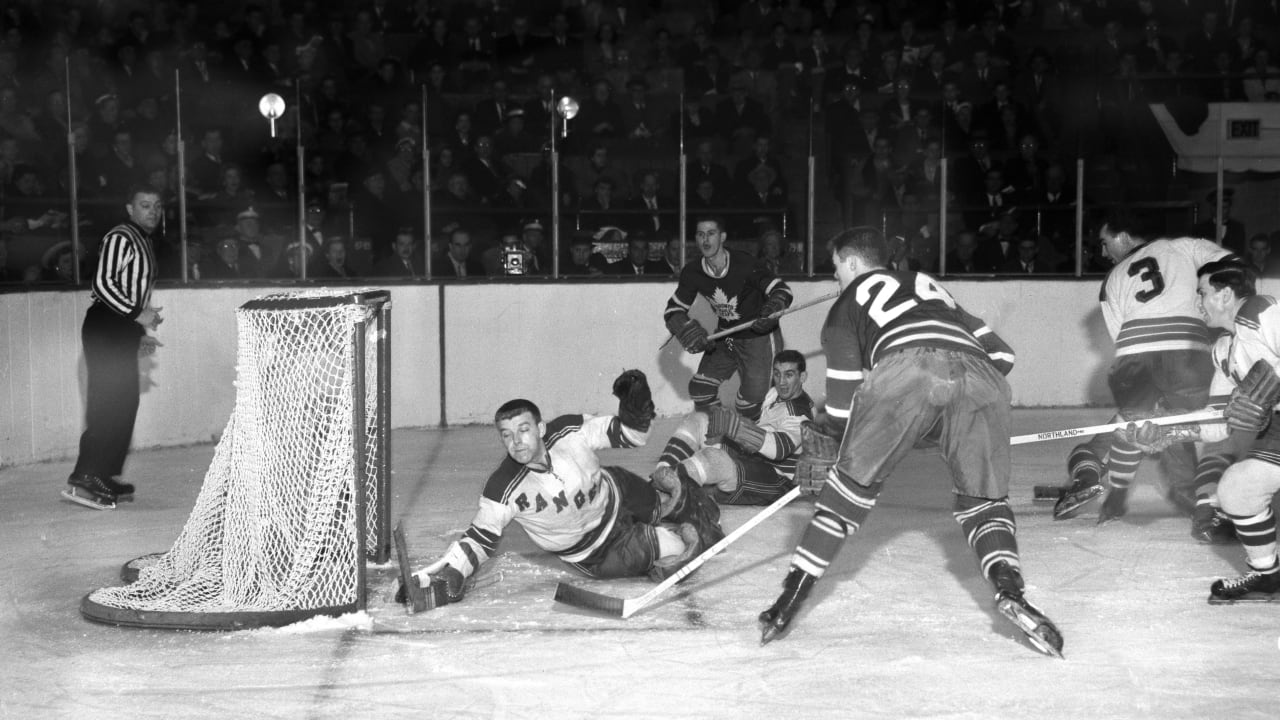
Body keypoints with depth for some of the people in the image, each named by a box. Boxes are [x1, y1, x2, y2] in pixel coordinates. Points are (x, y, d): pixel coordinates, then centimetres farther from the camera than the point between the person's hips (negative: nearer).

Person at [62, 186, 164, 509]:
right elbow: (103, 283, -20)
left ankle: (105, 476, 16)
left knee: (125, 403, 9)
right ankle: (82, 480, -15)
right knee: (109, 404, -14)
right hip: (105, 328, -10)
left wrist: (141, 333, 18)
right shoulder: (120, 238, -10)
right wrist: (137, 314, -21)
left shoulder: (144, 243, 20)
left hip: (124, 330, 10)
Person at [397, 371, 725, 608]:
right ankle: (697, 538, 24)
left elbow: (630, 435, -12)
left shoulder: (570, 431, -24)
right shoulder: (503, 490, -29)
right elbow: (481, 538, -19)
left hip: (617, 494, 3)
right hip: (596, 553, -3)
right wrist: (442, 575, -31)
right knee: (676, 551, -10)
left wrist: (635, 407, -33)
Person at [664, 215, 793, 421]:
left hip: (757, 337, -5)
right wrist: (689, 331, -24)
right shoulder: (693, 273, -7)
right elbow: (673, 310, -3)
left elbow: (781, 290, -23)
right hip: (724, 338, 6)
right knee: (700, 389, 1)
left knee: (750, 402, -11)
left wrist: (772, 310, -45)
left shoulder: (746, 264, -23)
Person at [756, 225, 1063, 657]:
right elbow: (1001, 353, 34)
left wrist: (824, 438, 40)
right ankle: (1010, 589, -8)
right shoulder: (929, 286, 42)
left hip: (905, 368, -3)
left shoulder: (847, 306, 29)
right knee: (984, 499, 17)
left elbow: (842, 407, 21)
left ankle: (793, 595, 11)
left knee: (852, 483, 12)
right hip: (977, 376, 3)